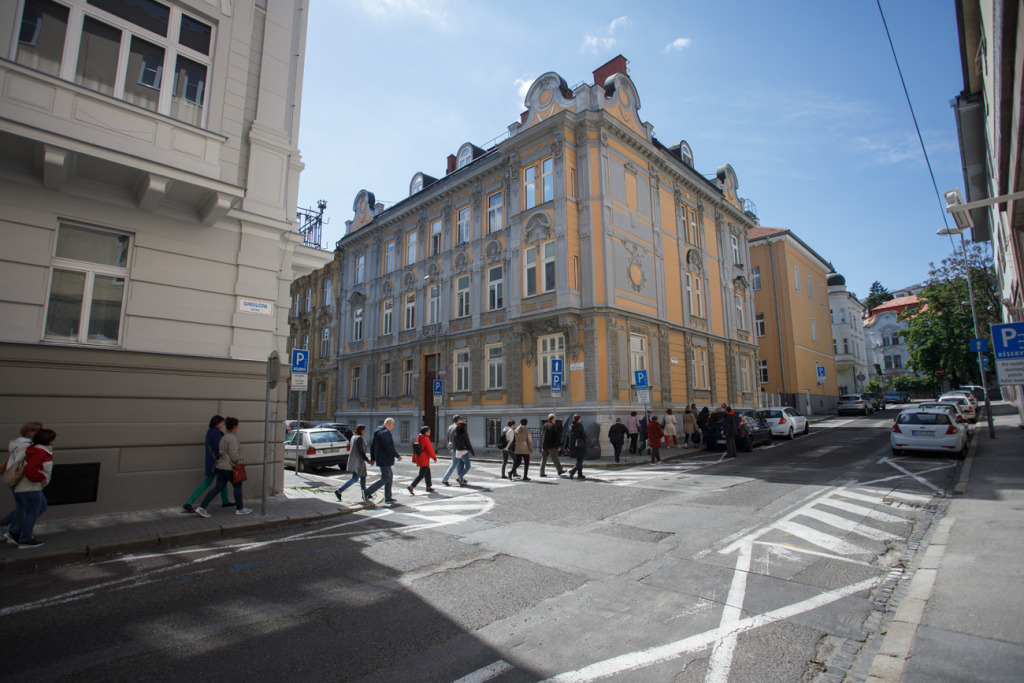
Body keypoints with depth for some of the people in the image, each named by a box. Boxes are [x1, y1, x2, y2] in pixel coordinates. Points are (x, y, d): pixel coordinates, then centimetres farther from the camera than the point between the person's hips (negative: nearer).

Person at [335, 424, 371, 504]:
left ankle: (365, 496, 13)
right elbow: (361, 450, -19)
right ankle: (339, 490, -5)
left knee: (363, 477, 11)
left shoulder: (353, 437, 14)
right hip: (358, 460, -10)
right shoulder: (359, 438, -15)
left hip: (353, 460, 10)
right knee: (355, 478, -7)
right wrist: (367, 460, -13)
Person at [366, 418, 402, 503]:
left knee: (390, 476, 16)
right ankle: (367, 492, -5)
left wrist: (372, 458, 22)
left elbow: (372, 446, 18)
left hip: (380, 458, 11)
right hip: (385, 459, -11)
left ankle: (388, 497, 20)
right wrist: (397, 455, -16)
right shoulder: (385, 432, -18)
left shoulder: (378, 432, 13)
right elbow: (389, 447, -26)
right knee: (385, 478, -4)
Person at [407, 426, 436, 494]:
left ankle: (428, 487, 28)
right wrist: (434, 457, -5)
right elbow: (429, 449, -15)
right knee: (422, 474, -7)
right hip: (424, 459, -9)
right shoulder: (425, 438, -16)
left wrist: (414, 459, 18)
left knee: (427, 472, 19)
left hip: (418, 458, 9)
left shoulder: (418, 438, 10)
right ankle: (411, 486, -14)